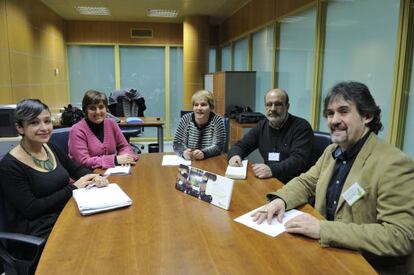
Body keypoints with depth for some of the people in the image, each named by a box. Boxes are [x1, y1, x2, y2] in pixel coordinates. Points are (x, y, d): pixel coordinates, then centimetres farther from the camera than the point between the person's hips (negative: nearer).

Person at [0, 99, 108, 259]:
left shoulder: (50, 148, 4)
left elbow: (76, 169, 13)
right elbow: (31, 209, -17)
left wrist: (94, 177, -9)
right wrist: (73, 188, -16)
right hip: (37, 233, -6)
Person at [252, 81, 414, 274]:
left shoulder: (394, 165, -21)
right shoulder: (332, 151, 3)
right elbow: (305, 182, 11)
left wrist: (323, 229, -32)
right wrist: (281, 200, -11)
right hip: (326, 252, 6)